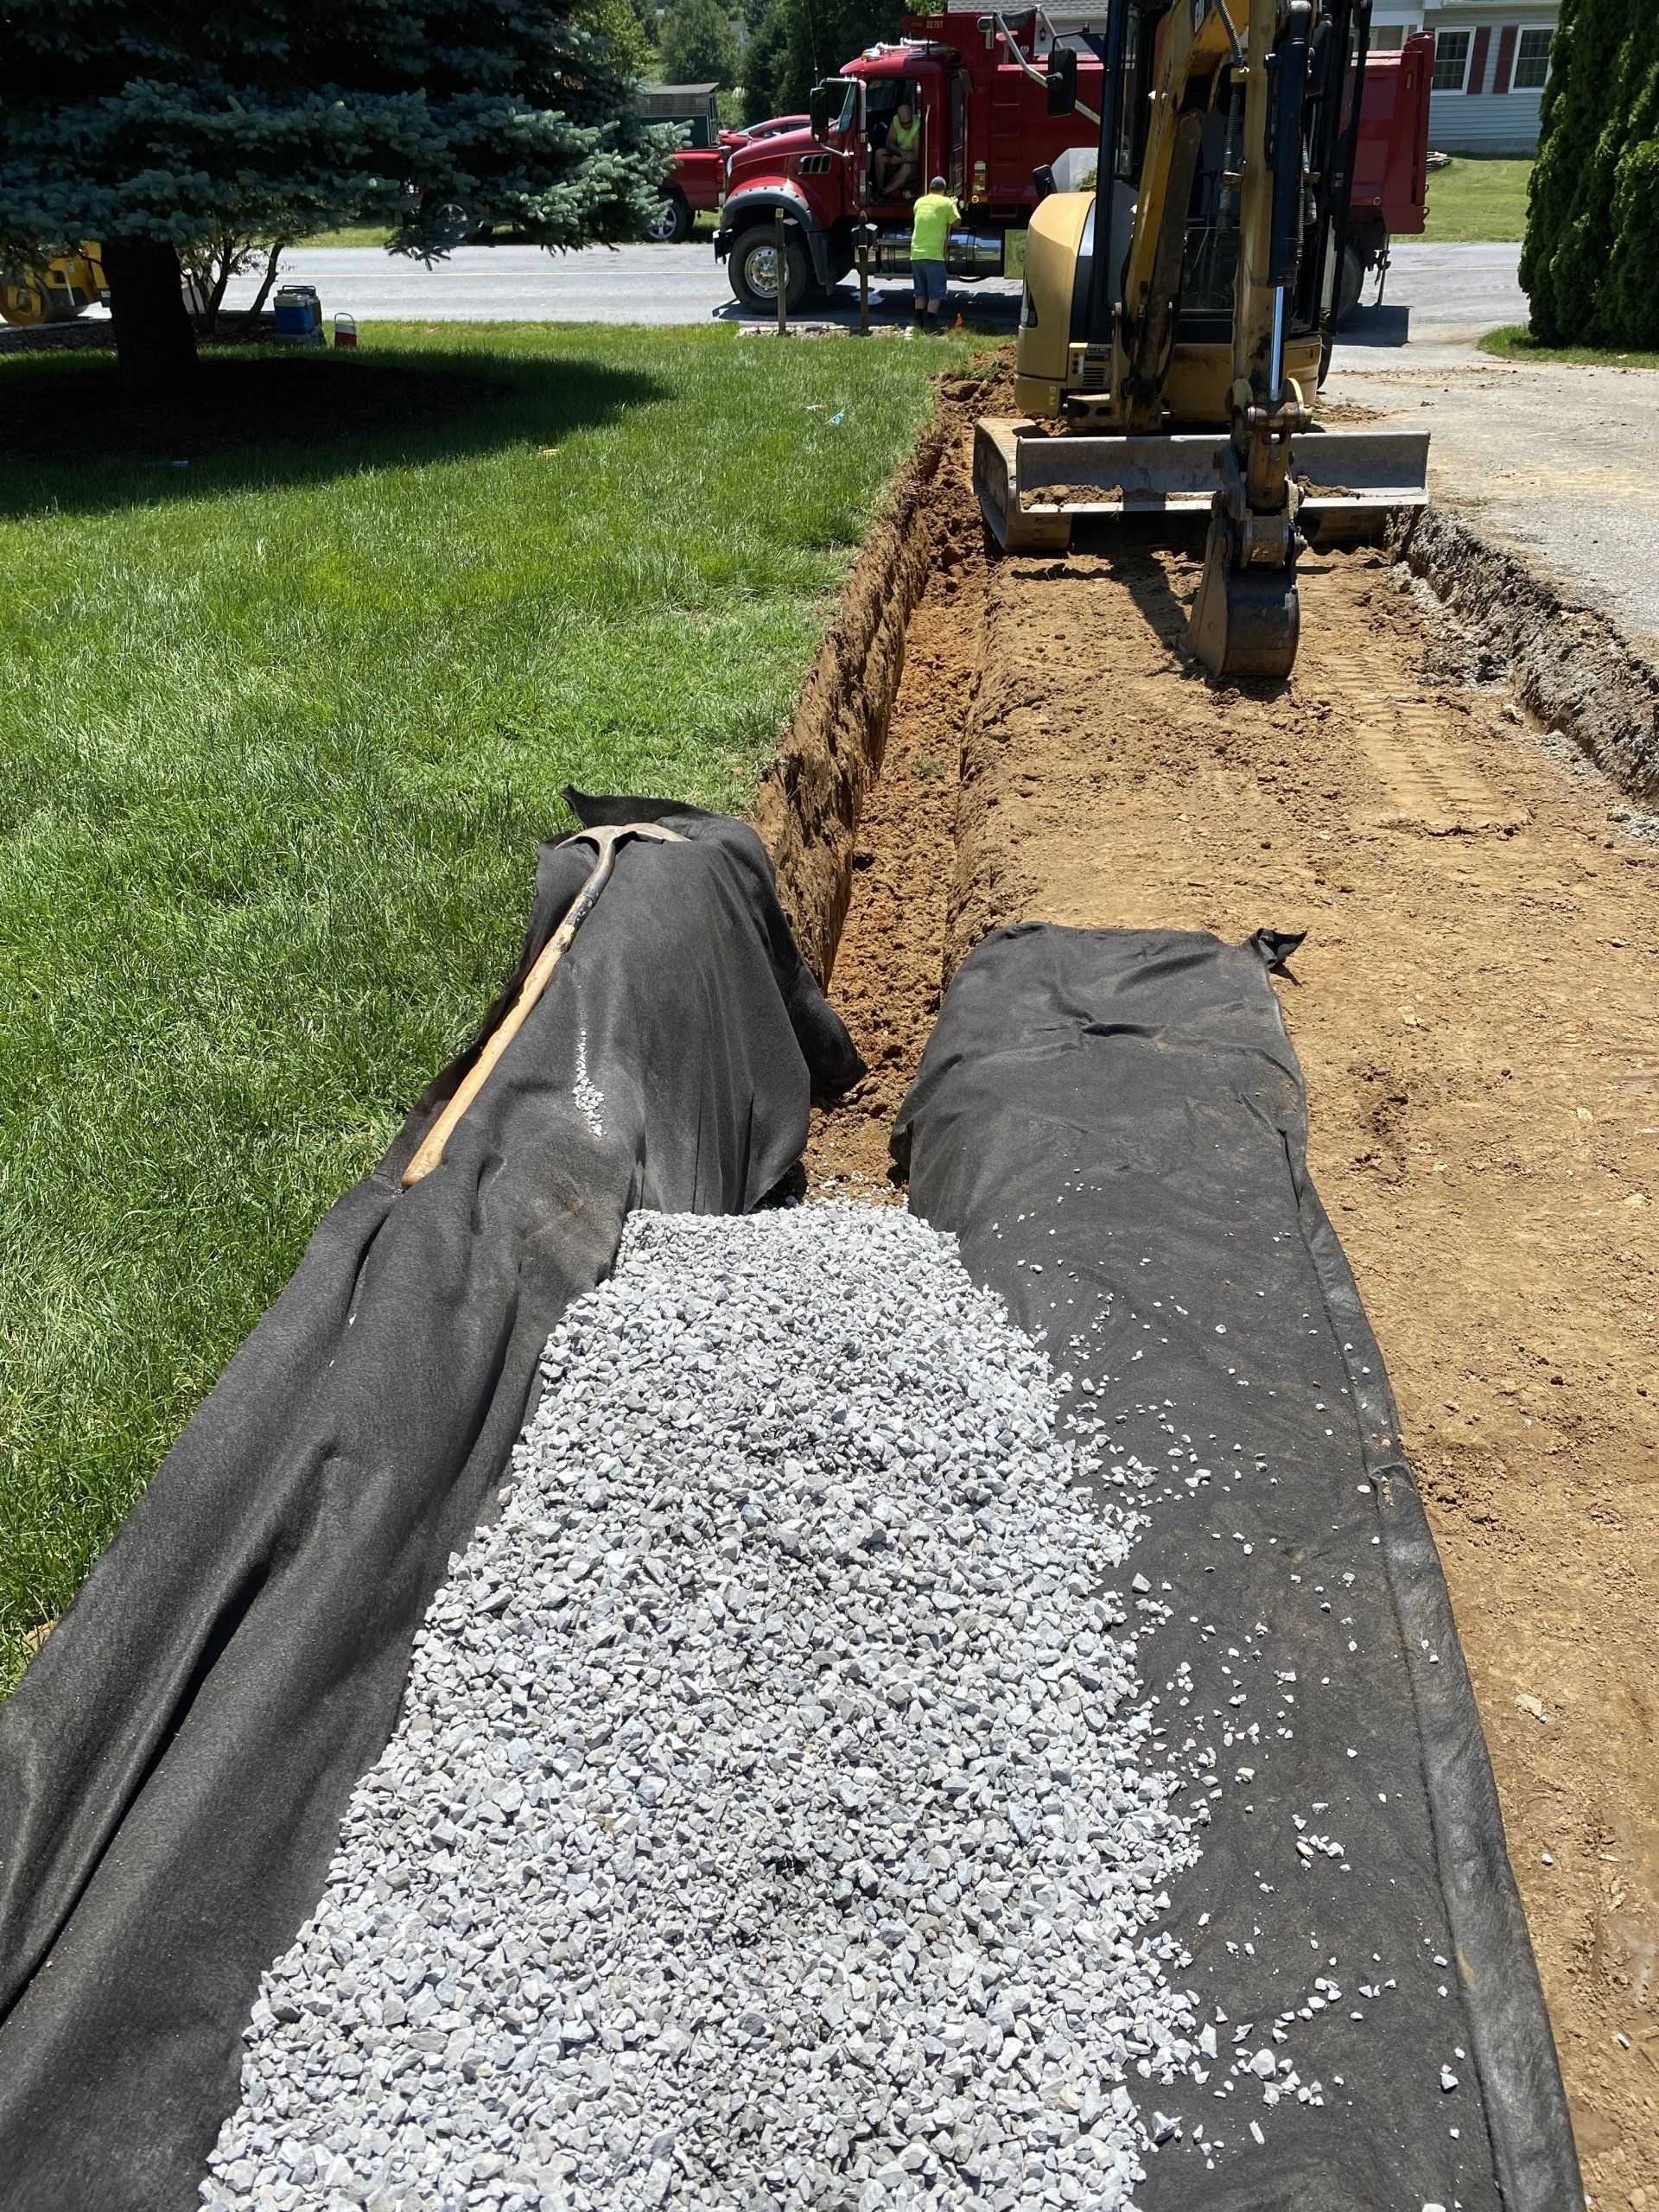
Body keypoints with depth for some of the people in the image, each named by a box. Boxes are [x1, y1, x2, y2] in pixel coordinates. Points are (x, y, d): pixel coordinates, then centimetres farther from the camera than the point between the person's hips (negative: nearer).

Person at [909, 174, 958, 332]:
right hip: (934, 254, -5)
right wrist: (954, 206, 23)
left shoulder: (920, 202, 14)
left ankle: (920, 323, 11)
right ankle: (931, 324, -11)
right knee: (936, 292, -2)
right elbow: (957, 222, 6)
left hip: (915, 253, 5)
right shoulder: (945, 202, -1)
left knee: (921, 291, 14)